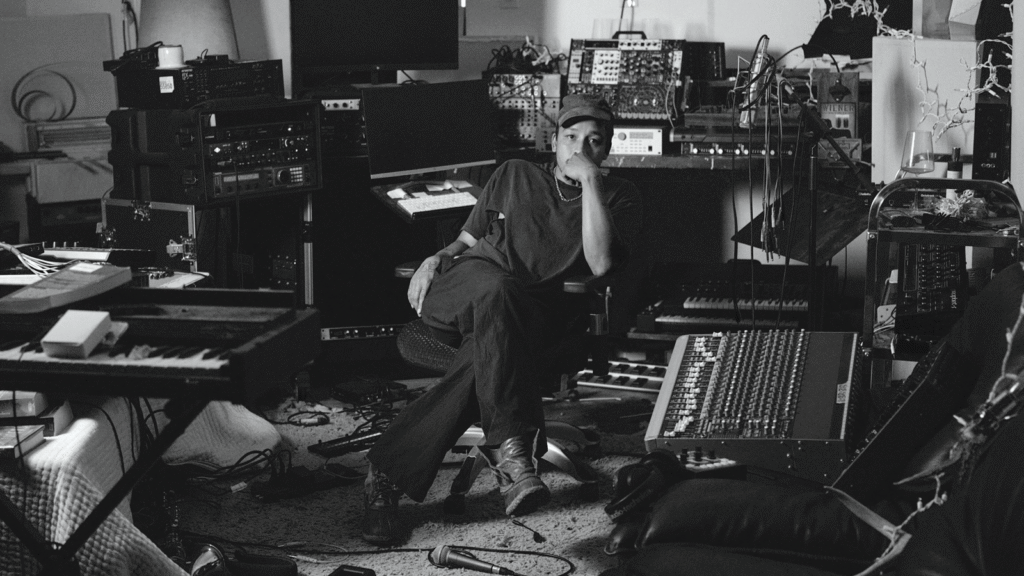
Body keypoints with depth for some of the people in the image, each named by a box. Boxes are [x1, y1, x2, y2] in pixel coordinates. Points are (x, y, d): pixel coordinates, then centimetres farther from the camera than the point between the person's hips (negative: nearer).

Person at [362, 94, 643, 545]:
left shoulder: (618, 197, 18)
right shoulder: (514, 176, 27)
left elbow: (600, 263, -2)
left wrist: (589, 179, -2)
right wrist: (437, 258, 5)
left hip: (534, 313, -1)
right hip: (459, 292, 1)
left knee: (484, 355, -39)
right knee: (496, 288, -40)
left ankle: (390, 474, -41)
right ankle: (511, 444, -46)